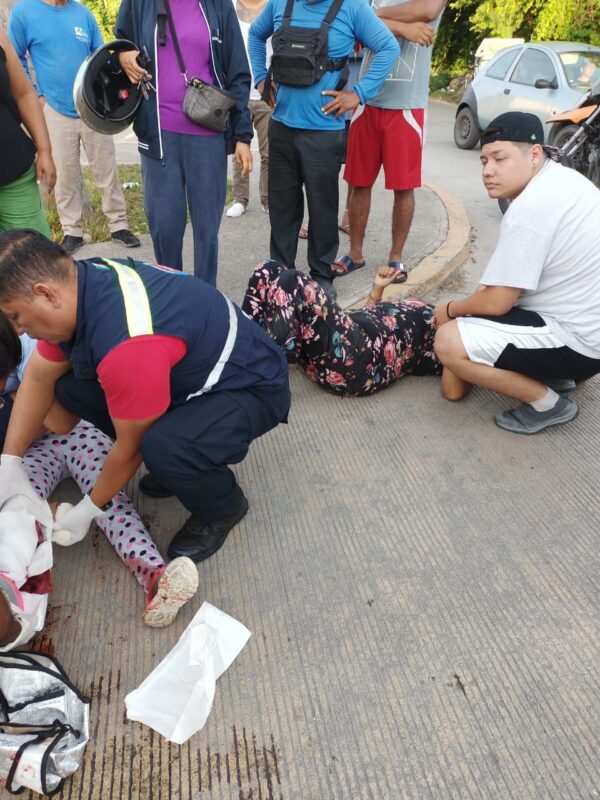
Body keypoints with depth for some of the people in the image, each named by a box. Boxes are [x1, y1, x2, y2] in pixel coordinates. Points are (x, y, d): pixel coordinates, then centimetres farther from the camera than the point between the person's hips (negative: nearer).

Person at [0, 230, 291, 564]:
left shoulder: (128, 343, -36)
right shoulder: (77, 286, -9)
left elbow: (130, 447, -22)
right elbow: (39, 378, 3)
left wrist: (90, 509, -5)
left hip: (252, 387, -8)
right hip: (193, 373, 9)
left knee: (162, 446, -36)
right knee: (70, 387, -2)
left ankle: (224, 507, -2)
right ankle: (178, 460, 13)